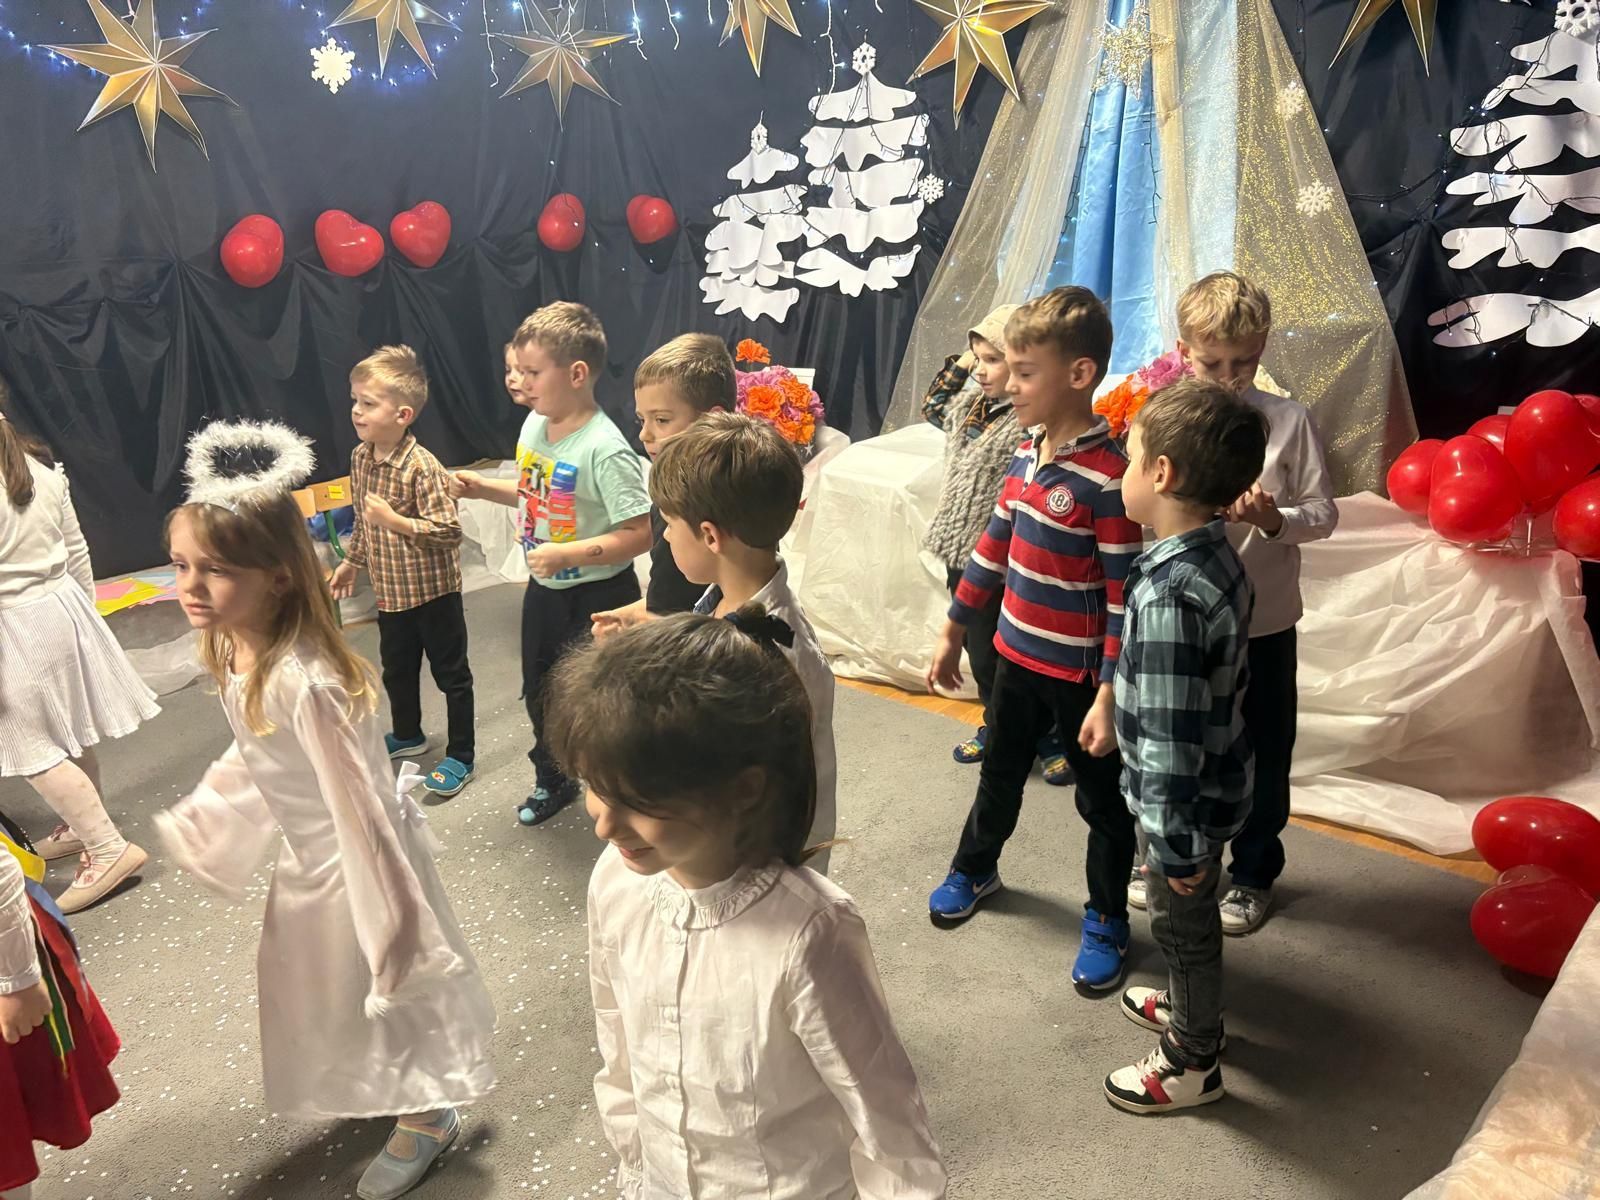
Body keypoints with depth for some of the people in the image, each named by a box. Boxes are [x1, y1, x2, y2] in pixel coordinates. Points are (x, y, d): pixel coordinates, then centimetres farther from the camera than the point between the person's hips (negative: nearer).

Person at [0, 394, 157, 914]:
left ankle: (108, 847, 1)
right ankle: (77, 828, 36)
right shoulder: (42, 467, 2)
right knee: (71, 734, 19)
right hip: (64, 606, 8)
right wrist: (85, 608, 22)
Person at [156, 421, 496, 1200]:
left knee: (384, 984, 14)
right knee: (323, 985, 29)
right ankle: (379, 1094, 56)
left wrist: (390, 916, -22)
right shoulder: (236, 652, -9)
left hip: (356, 859, -9)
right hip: (308, 860, 9)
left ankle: (427, 1118, 41)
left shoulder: (305, 682, -36)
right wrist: (197, 826, 20)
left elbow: (357, 803, -30)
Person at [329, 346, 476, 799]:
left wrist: (395, 520, -32)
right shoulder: (360, 458, 0)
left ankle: (460, 757, 21)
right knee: (396, 668, 24)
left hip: (433, 590, -8)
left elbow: (449, 531, -26)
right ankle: (407, 734, 47)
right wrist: (351, 562, 19)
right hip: (391, 589, 8)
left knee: (450, 673, 8)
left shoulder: (423, 467, -25)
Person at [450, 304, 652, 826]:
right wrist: (481, 487, 1)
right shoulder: (535, 425, -1)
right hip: (544, 590, 8)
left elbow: (640, 533, -28)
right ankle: (553, 781, 47)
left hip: (598, 597, -8)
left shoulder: (603, 449, -26)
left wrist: (568, 554, -30)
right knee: (540, 694, 23)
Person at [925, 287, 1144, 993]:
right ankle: (974, 868, 49)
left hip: (1080, 672, -7)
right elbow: (994, 544, 10)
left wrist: (1109, 695, -21)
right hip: (1018, 654, 7)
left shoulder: (1105, 478, -23)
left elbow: (1124, 595, -21)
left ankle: (1107, 920, 32)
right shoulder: (1026, 454, 1)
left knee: (1101, 797, 13)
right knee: (1000, 770, 25)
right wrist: (954, 632, 15)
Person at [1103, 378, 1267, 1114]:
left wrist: (1176, 844, -20)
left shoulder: (1168, 594, -33)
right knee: (1191, 920, 29)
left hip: (1186, 799, -8)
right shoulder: (1219, 557, -4)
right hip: (1214, 779, 8)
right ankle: (1189, 1007, 54)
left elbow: (1169, 737, -29)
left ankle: (1192, 1064, 37)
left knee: (1182, 922, 14)